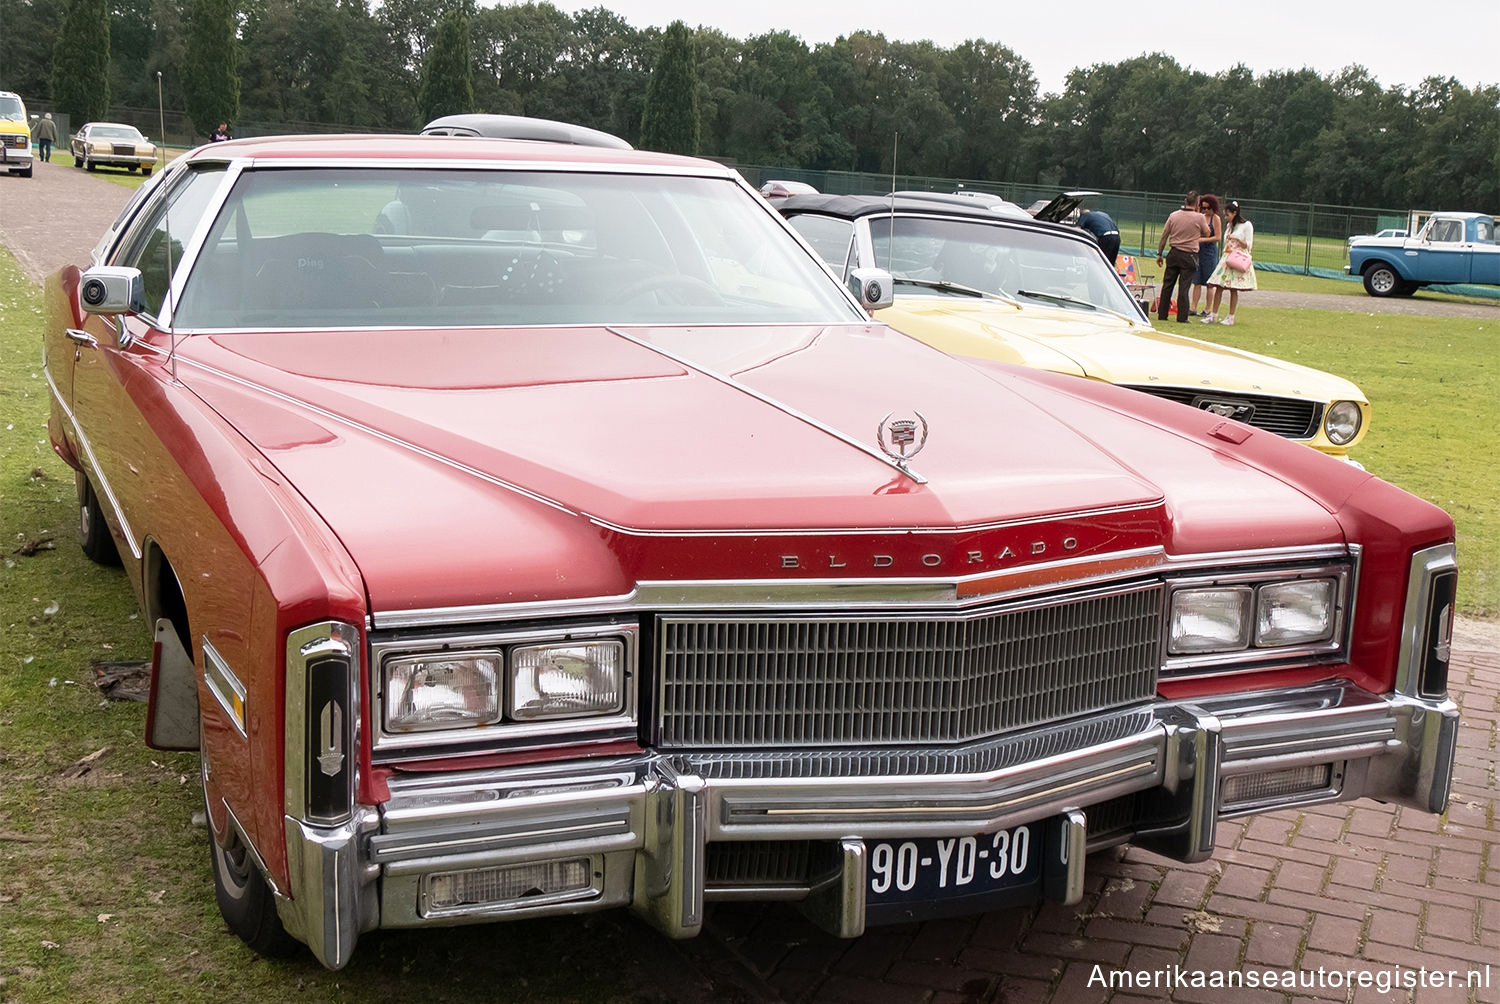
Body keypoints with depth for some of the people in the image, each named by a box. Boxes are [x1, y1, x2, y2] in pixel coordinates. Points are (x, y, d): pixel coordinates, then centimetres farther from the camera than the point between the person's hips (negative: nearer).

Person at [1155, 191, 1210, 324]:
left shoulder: (1173, 216, 1)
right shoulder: (1199, 218, -7)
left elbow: (1164, 236, 5)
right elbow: (1206, 234, 9)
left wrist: (1159, 254, 13)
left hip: (1174, 253, 3)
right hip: (1189, 255, -3)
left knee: (1167, 284, 9)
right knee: (1184, 287, -1)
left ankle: (1162, 314, 11)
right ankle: (1182, 317, 0)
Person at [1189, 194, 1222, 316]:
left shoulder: (1216, 218, -4)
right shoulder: (1201, 217, 11)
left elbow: (1218, 237, -9)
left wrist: (1202, 240, -15)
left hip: (1210, 251, -5)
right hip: (1198, 251, 5)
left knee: (1208, 283, 0)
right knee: (1197, 282, 3)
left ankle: (1207, 310, 5)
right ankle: (1194, 309, 3)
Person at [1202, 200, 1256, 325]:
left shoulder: (1246, 225, -4)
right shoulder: (1229, 225, 16)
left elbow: (1248, 245, -6)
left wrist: (1237, 239, -18)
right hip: (1226, 259, 6)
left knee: (1233, 289, -5)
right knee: (1218, 286, -2)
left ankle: (1231, 317, 1)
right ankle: (1213, 315, 0)